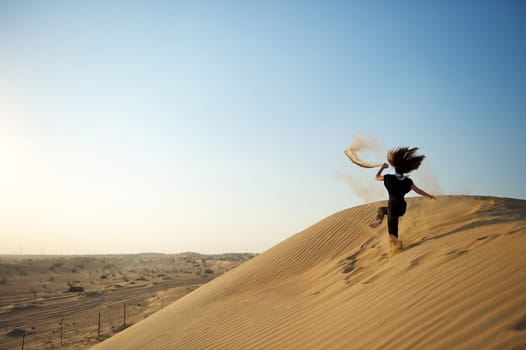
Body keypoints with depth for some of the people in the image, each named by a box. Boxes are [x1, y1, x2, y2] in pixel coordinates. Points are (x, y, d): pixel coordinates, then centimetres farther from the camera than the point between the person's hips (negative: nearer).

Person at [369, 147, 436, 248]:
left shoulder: (388, 177, -9)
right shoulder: (408, 181, -2)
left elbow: (376, 177, 8)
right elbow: (418, 191, 7)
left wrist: (382, 168, 21)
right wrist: (429, 195, 23)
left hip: (393, 207, -4)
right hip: (402, 209, 4)